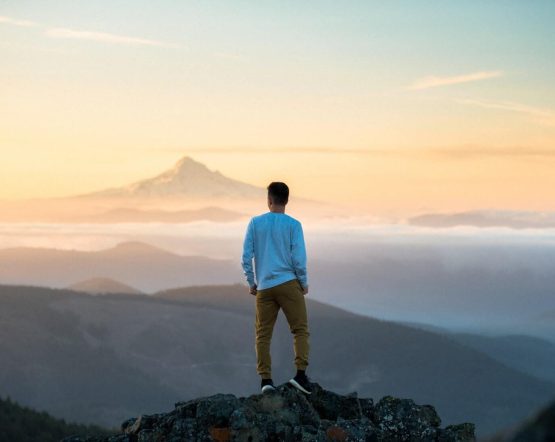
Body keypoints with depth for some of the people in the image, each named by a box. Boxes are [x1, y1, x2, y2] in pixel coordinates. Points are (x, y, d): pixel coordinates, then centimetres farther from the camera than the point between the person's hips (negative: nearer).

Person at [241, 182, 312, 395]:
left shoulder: (255, 223, 4)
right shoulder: (293, 225, -2)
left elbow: (246, 257, 2)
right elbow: (298, 258, -6)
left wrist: (251, 283, 13)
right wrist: (304, 283, 7)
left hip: (264, 287, 2)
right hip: (288, 284, -2)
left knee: (262, 335, 6)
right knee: (300, 330, 2)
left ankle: (265, 379, -1)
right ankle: (301, 373, -11)